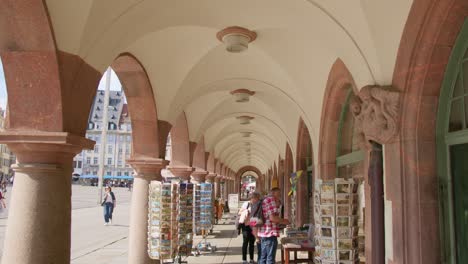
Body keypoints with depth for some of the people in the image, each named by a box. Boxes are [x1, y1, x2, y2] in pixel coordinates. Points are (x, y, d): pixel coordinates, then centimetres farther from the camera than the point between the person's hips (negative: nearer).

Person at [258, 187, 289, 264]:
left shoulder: (265, 200, 20)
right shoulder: (271, 199, -11)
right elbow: (272, 217, -19)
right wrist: (283, 221, -7)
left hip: (263, 233, 10)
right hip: (270, 233, -10)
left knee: (263, 257, 14)